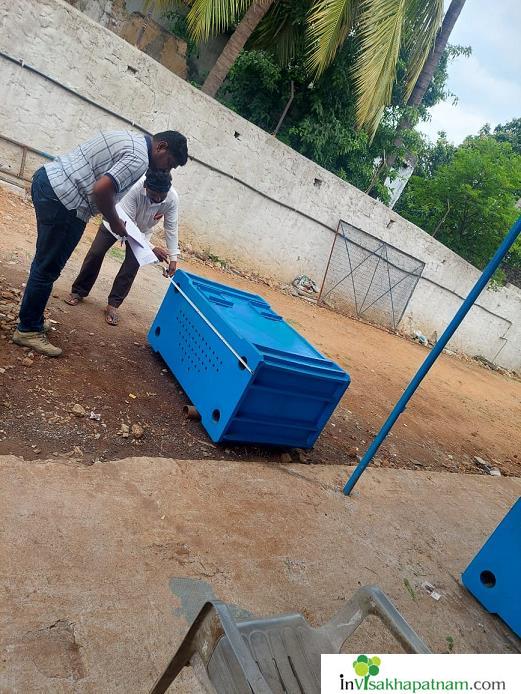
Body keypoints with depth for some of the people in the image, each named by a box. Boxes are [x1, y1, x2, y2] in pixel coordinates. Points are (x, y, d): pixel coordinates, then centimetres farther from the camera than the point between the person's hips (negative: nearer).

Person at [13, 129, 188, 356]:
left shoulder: (130, 139, 17)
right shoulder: (139, 159, -15)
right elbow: (101, 190, -26)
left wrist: (111, 215, 20)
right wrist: (114, 221, -9)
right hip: (63, 201, -10)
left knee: (46, 263, 19)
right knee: (48, 268, 1)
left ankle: (31, 319, 31)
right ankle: (28, 330, 14)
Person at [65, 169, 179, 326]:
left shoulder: (173, 199, -34)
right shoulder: (134, 188, -42)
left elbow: (171, 228, -22)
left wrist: (173, 258, -25)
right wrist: (150, 248, -45)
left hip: (143, 230, 2)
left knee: (132, 265, -10)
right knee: (96, 253, -4)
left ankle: (113, 305, 2)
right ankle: (78, 291, 15)